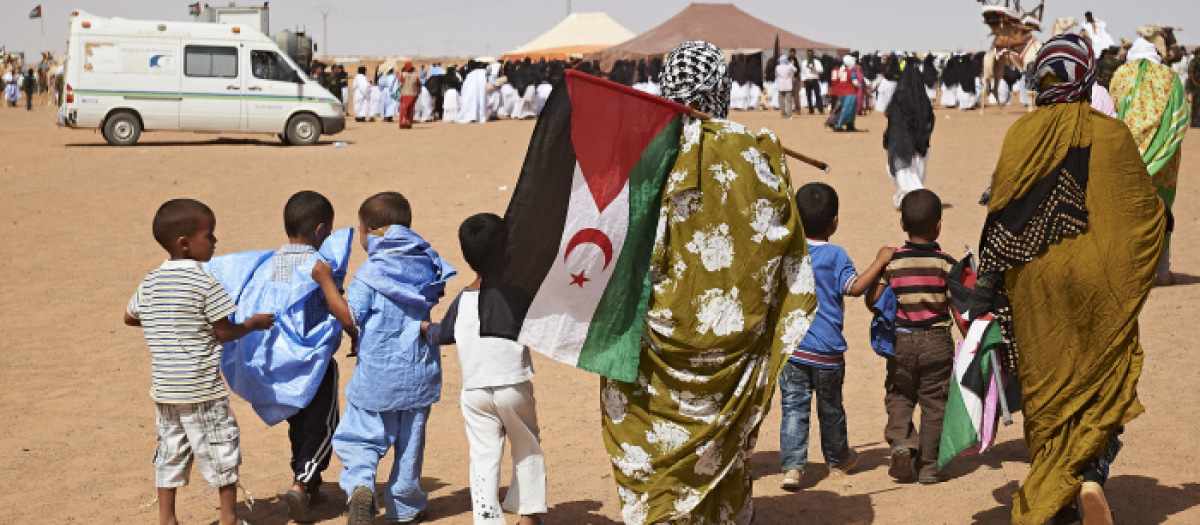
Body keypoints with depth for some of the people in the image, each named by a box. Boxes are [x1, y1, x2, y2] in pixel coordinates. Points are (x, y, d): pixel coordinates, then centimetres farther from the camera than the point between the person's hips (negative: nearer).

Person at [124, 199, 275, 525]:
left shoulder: (150, 283, 5)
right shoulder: (204, 282, -14)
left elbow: (129, 317, 19)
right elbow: (224, 331, -11)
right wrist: (254, 324, 5)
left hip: (164, 388, 6)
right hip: (203, 388, -6)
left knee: (171, 451, 15)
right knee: (222, 452, 7)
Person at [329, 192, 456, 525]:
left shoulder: (371, 272, -12)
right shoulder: (427, 264, 4)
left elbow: (351, 316, -14)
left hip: (377, 374, -5)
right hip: (420, 370, 5)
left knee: (359, 436, 4)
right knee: (411, 440, 15)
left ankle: (360, 486, -20)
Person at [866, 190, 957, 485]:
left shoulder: (892, 261, -3)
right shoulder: (946, 264, -6)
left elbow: (871, 300, -4)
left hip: (901, 340, 1)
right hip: (937, 341, -1)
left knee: (899, 396, 17)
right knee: (933, 404, 7)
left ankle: (900, 440, -7)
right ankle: (928, 466, 10)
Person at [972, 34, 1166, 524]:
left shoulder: (1022, 134, -4)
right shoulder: (1111, 134, -6)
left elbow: (1000, 213, -4)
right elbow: (1144, 207, 1)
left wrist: (986, 284, 2)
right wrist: (1161, 214, 25)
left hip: (1035, 282, 1)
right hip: (1097, 282, -1)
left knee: (1046, 386, 11)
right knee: (1099, 380, 10)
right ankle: (1090, 471, -13)